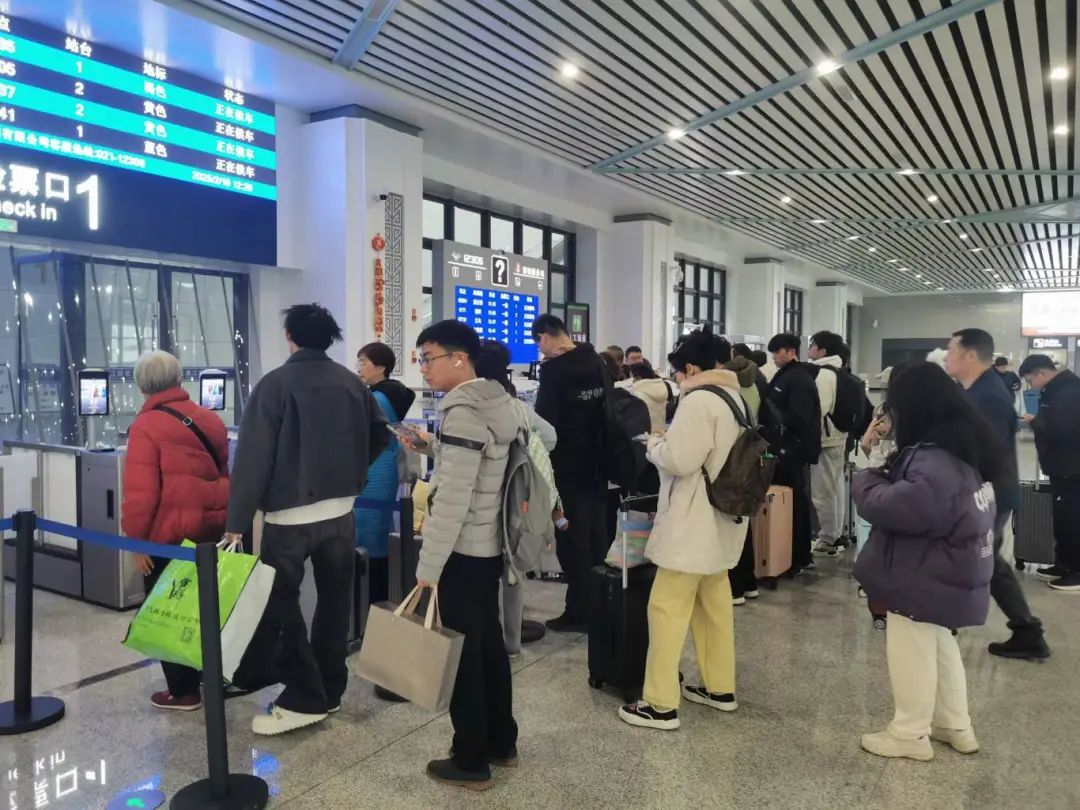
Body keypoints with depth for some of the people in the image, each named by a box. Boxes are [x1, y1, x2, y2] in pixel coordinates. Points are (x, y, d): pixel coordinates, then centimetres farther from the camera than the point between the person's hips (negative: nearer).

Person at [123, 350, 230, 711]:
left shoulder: (145, 426, -12)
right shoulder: (211, 419, 7)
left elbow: (140, 493, -17)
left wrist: (136, 539, -8)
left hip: (169, 536, -6)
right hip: (213, 529, 6)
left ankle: (183, 691, 15)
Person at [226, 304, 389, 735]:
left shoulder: (275, 384, -10)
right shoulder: (353, 383, 5)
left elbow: (253, 456, -14)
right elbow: (380, 436, 12)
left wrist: (237, 523, -12)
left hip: (289, 515, -5)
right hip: (341, 512, 5)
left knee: (281, 604, 6)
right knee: (334, 602, 14)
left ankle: (304, 698, 7)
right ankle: (328, 691, 24)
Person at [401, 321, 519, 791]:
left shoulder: (462, 412, -20)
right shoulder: (498, 401, 8)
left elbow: (452, 499, -23)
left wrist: (427, 566, -18)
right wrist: (434, 448, 12)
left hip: (462, 553, -9)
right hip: (490, 547, 9)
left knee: (461, 653, 4)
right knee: (489, 645, 18)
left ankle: (471, 761, 17)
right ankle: (501, 743, 32)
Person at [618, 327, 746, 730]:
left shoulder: (698, 401, -19)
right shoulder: (734, 397, 12)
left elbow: (677, 460, -24)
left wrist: (654, 443, -5)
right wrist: (669, 441, 11)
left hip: (693, 524, -10)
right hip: (720, 520, 10)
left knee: (668, 607, -3)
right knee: (714, 604, 19)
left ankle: (661, 705, 3)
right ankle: (720, 687, 30)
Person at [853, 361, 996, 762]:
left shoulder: (936, 463, -29)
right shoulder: (960, 448, 5)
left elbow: (885, 505, -34)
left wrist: (866, 477, -16)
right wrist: (885, 469, -3)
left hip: (923, 578, -10)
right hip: (947, 575, 10)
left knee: (912, 655, 7)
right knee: (941, 647, 24)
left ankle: (910, 734, 23)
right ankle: (955, 726, 39)